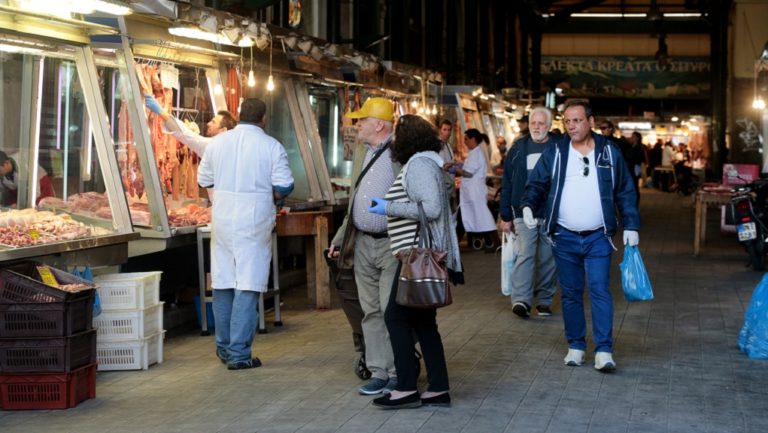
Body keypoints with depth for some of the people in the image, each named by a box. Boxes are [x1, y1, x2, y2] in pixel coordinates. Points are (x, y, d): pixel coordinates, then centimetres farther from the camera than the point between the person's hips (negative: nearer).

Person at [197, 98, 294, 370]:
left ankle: (224, 348, 24)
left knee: (223, 284, 13)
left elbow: (204, 180, 10)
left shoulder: (217, 143, 3)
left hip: (222, 219, 4)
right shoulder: (271, 147, -7)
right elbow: (284, 186, -9)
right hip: (254, 222, -4)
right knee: (247, 287, -1)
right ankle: (239, 354, -2)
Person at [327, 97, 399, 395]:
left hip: (392, 244, -7)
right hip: (362, 244, 7)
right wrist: (341, 237, 19)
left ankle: (398, 374, 5)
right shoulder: (361, 152, 14)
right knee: (371, 312, 10)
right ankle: (379, 373, 16)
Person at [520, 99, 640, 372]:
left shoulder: (609, 152, 3)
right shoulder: (554, 154, 4)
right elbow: (537, 184, 5)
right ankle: (576, 345, 19)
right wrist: (528, 206, -16)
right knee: (570, 293, 8)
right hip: (564, 237, 2)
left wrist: (631, 225, 2)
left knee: (600, 291, -8)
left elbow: (625, 192, 8)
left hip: (598, 237, -1)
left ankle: (604, 350, -7)